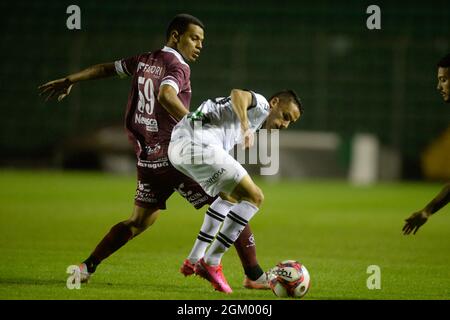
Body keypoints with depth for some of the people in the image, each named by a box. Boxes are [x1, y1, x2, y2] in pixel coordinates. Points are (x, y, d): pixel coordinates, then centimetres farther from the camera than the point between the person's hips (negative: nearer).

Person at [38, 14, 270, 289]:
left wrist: (69, 81, 39)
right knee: (232, 205, -3)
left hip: (147, 160, 8)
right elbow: (166, 95, -32)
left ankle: (87, 267, 17)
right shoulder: (178, 66, -11)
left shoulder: (144, 60, 13)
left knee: (139, 221, 21)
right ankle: (254, 276, -6)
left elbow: (106, 68, 26)